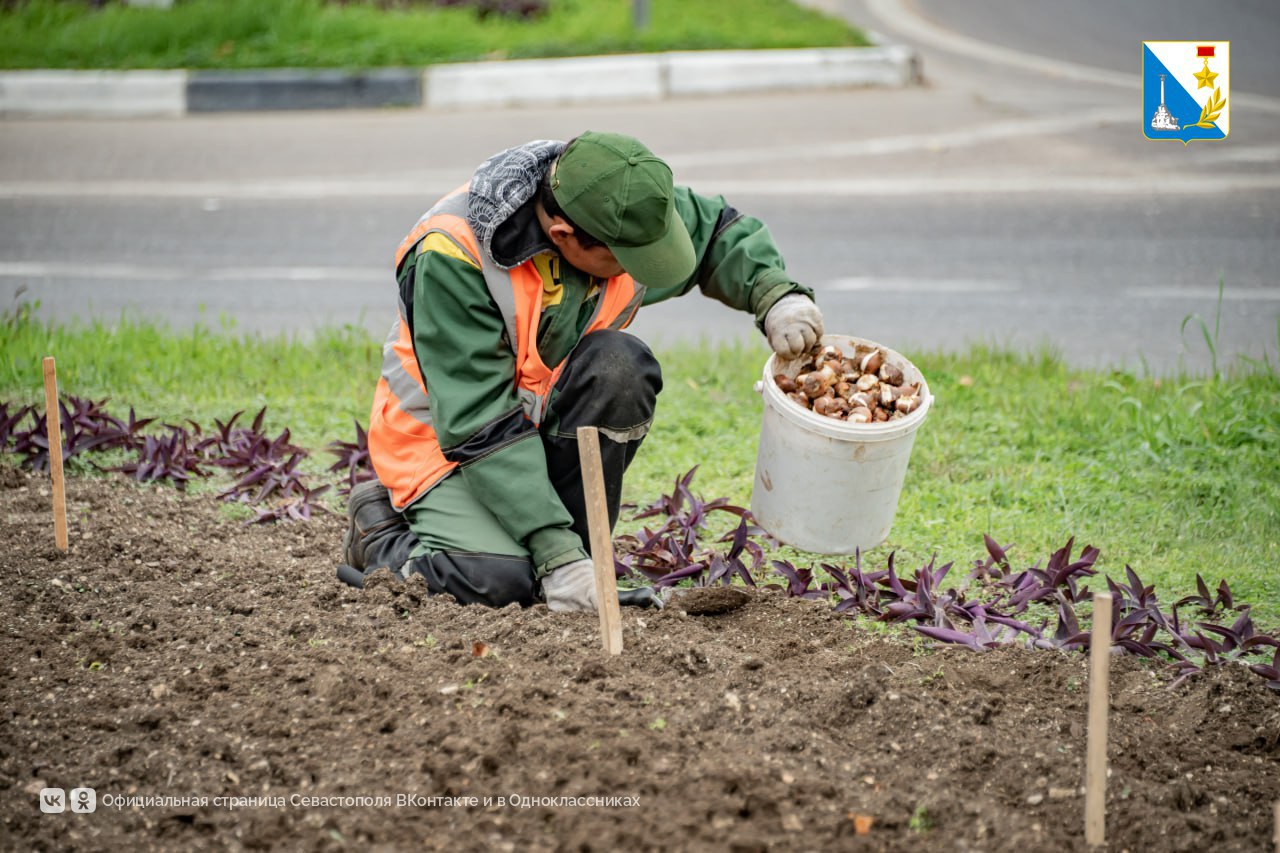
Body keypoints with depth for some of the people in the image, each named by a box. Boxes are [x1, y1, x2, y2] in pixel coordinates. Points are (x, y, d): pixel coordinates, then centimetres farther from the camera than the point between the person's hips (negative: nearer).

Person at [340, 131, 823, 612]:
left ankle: (579, 548, -13)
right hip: (446, 441, -5)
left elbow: (718, 231, 8)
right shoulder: (452, 258, -31)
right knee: (502, 582, -30)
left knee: (619, 363, -27)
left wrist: (774, 294, -14)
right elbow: (477, 423, -32)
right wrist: (555, 554, -36)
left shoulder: (618, 208, -13)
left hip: (548, 419, 5)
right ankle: (382, 529, 2)